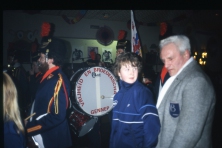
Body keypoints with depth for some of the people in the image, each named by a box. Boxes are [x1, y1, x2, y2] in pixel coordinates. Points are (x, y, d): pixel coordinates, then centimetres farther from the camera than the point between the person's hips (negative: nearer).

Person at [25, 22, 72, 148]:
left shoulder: (58, 80, -22)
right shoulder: (48, 77, 6)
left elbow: (57, 116, -26)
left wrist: (28, 128, -19)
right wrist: (29, 123, 3)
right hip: (41, 136, 8)